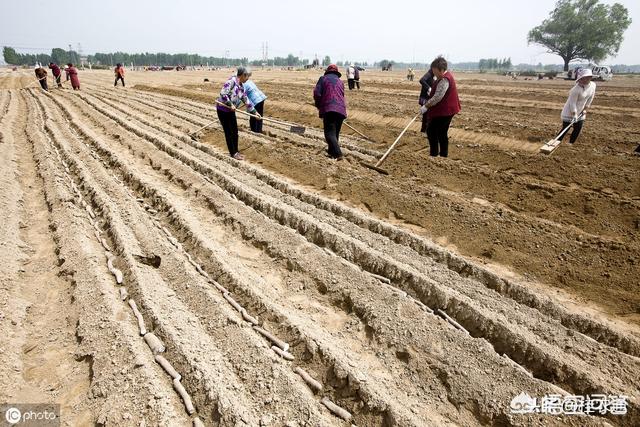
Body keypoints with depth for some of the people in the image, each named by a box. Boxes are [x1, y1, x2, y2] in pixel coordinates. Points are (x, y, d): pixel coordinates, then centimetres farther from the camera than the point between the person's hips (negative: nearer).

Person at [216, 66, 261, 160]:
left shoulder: (241, 86, 9)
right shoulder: (232, 81, -17)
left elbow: (246, 100, 17)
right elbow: (223, 93, -24)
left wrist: (254, 111, 17)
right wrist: (230, 104, -21)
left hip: (231, 110, 8)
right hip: (222, 109, -8)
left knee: (235, 132, 11)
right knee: (228, 132, 0)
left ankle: (236, 151, 23)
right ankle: (233, 153, 9)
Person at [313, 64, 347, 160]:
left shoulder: (323, 79, 10)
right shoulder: (340, 82, 25)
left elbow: (317, 93, -1)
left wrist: (318, 106, 15)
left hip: (328, 109, -5)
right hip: (341, 110, 5)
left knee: (330, 133, -12)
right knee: (336, 133, 19)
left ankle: (338, 154, -29)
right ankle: (331, 151, 32)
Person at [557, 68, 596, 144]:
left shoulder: (593, 85, -9)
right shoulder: (576, 89, -28)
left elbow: (590, 98, 6)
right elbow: (572, 103, -23)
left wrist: (585, 109, 6)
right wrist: (574, 115, -24)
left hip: (581, 112, 7)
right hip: (570, 112, -7)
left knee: (578, 129, 9)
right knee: (565, 129, -4)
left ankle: (570, 144, 23)